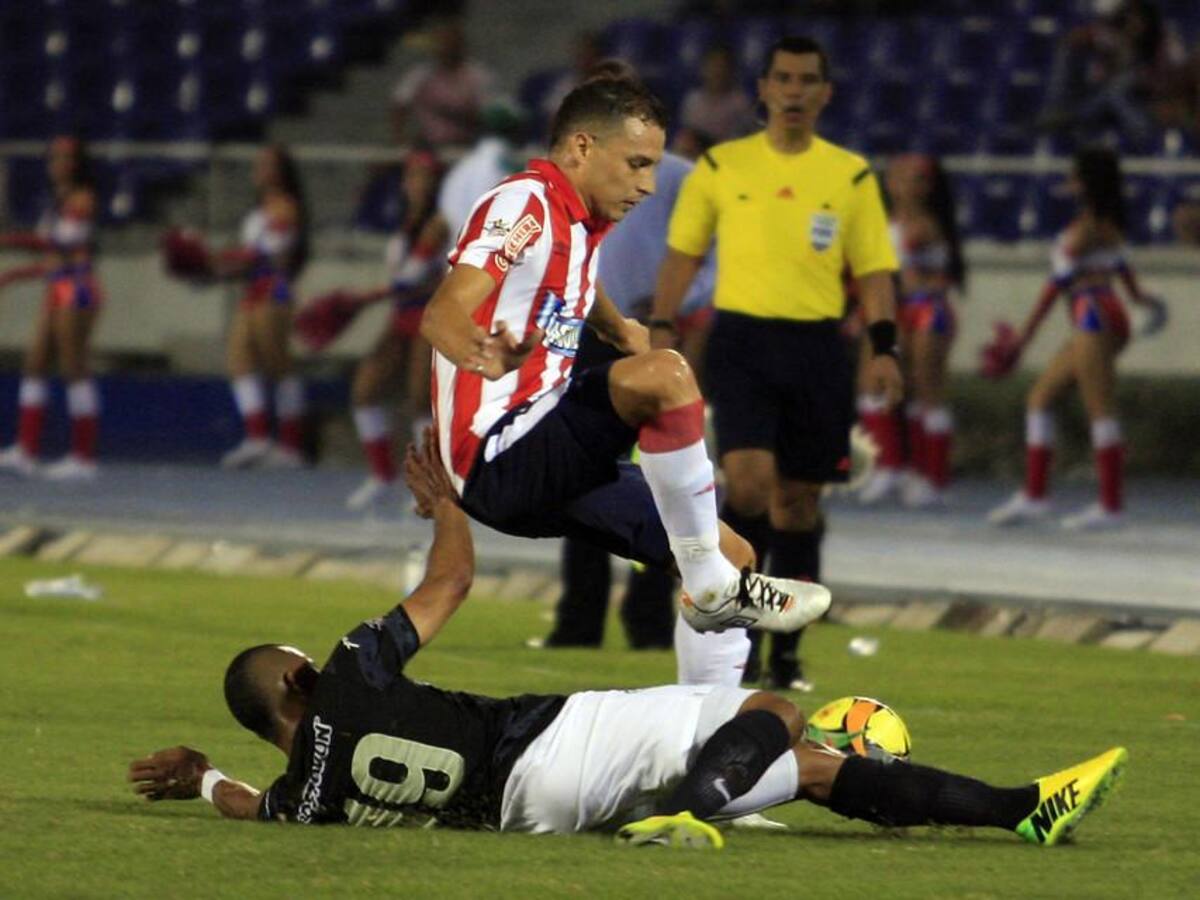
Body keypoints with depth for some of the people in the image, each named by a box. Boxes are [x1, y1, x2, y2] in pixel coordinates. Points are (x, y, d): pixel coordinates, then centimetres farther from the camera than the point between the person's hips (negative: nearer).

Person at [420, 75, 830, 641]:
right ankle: (712, 590, -23)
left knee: (732, 555, 7)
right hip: (497, 459, -11)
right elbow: (441, 315, -30)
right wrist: (484, 356, -48)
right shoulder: (525, 204, -13)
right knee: (664, 375, -29)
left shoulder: (580, 225, 16)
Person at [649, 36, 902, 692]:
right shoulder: (721, 166, 5)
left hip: (816, 347, 2)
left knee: (797, 499, 5)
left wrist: (883, 348, -4)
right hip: (741, 342, -1)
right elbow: (683, 252, 9)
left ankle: (786, 654, 14)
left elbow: (873, 268, 8)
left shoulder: (851, 175, 7)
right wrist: (660, 330, -1)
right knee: (749, 480, -19)